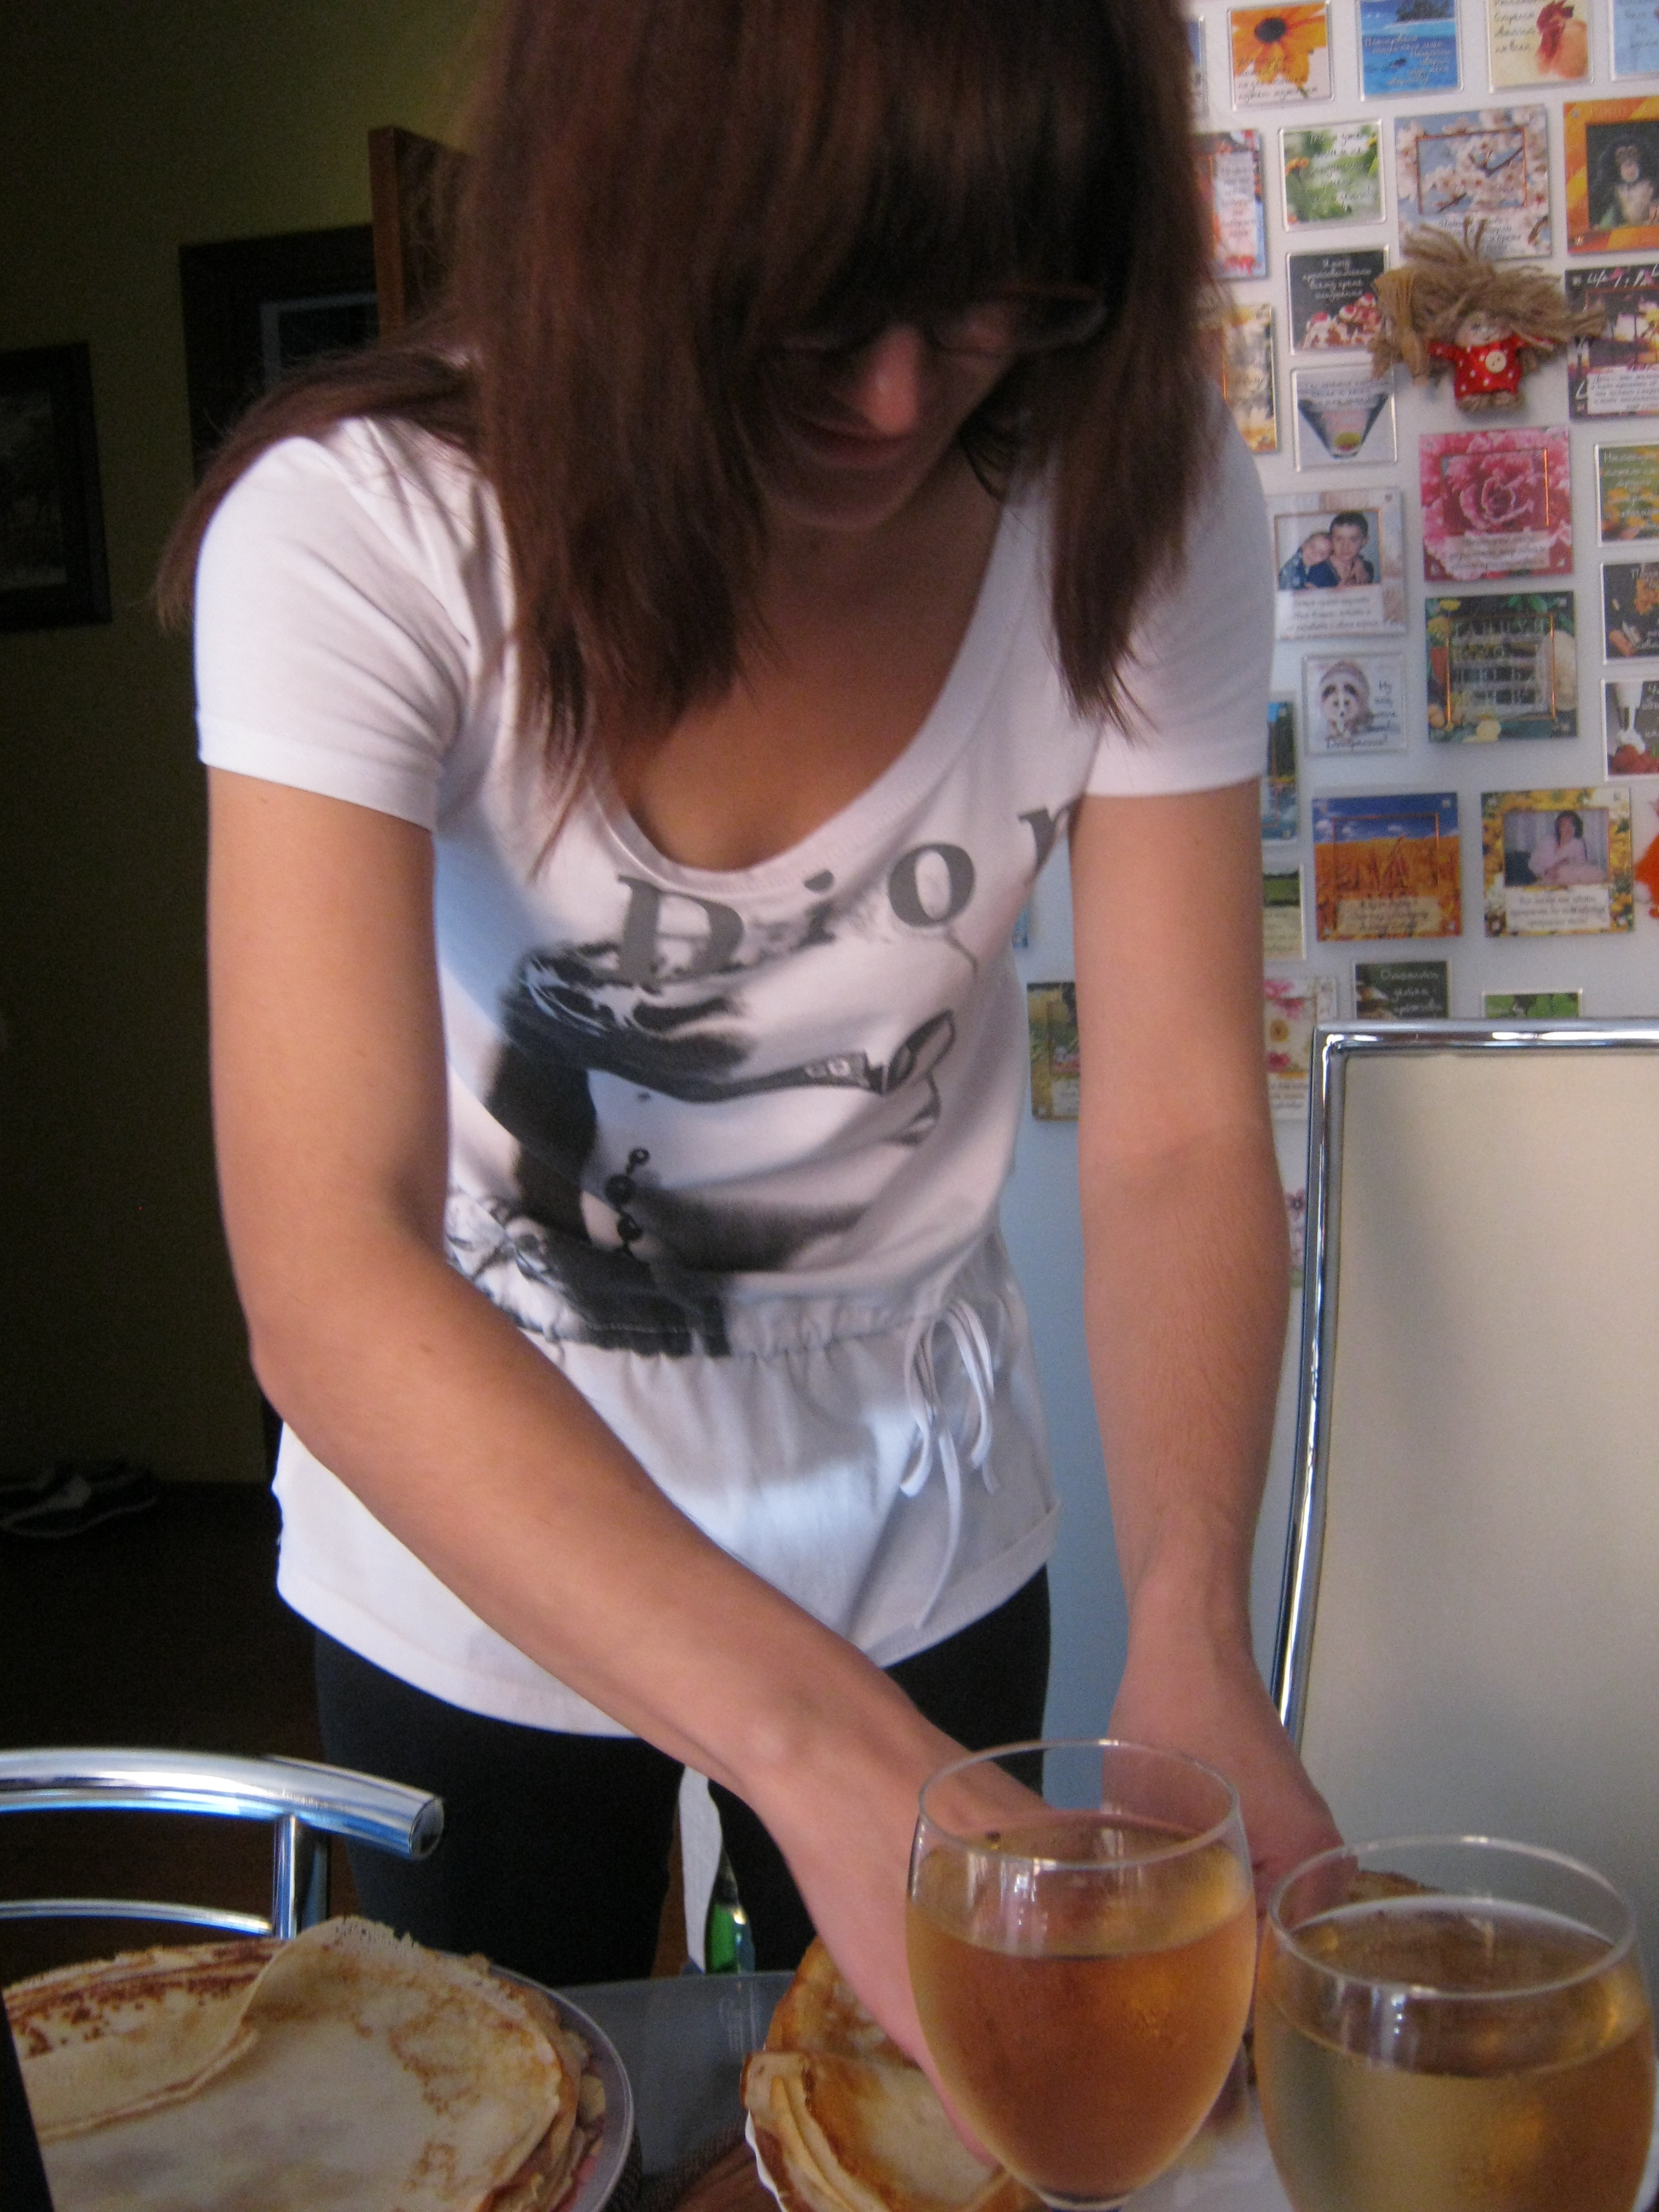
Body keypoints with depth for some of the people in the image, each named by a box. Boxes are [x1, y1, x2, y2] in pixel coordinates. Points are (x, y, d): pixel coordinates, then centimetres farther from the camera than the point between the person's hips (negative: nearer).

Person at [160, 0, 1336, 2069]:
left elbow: (1180, 1135, -18)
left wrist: (1189, 1630, -34)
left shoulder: (1136, 503, -19)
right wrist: (821, 1746, -48)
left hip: (919, 1528, 2)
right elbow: (327, 1270, -38)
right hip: (474, 1551, -1)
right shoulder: (360, 529, -28)